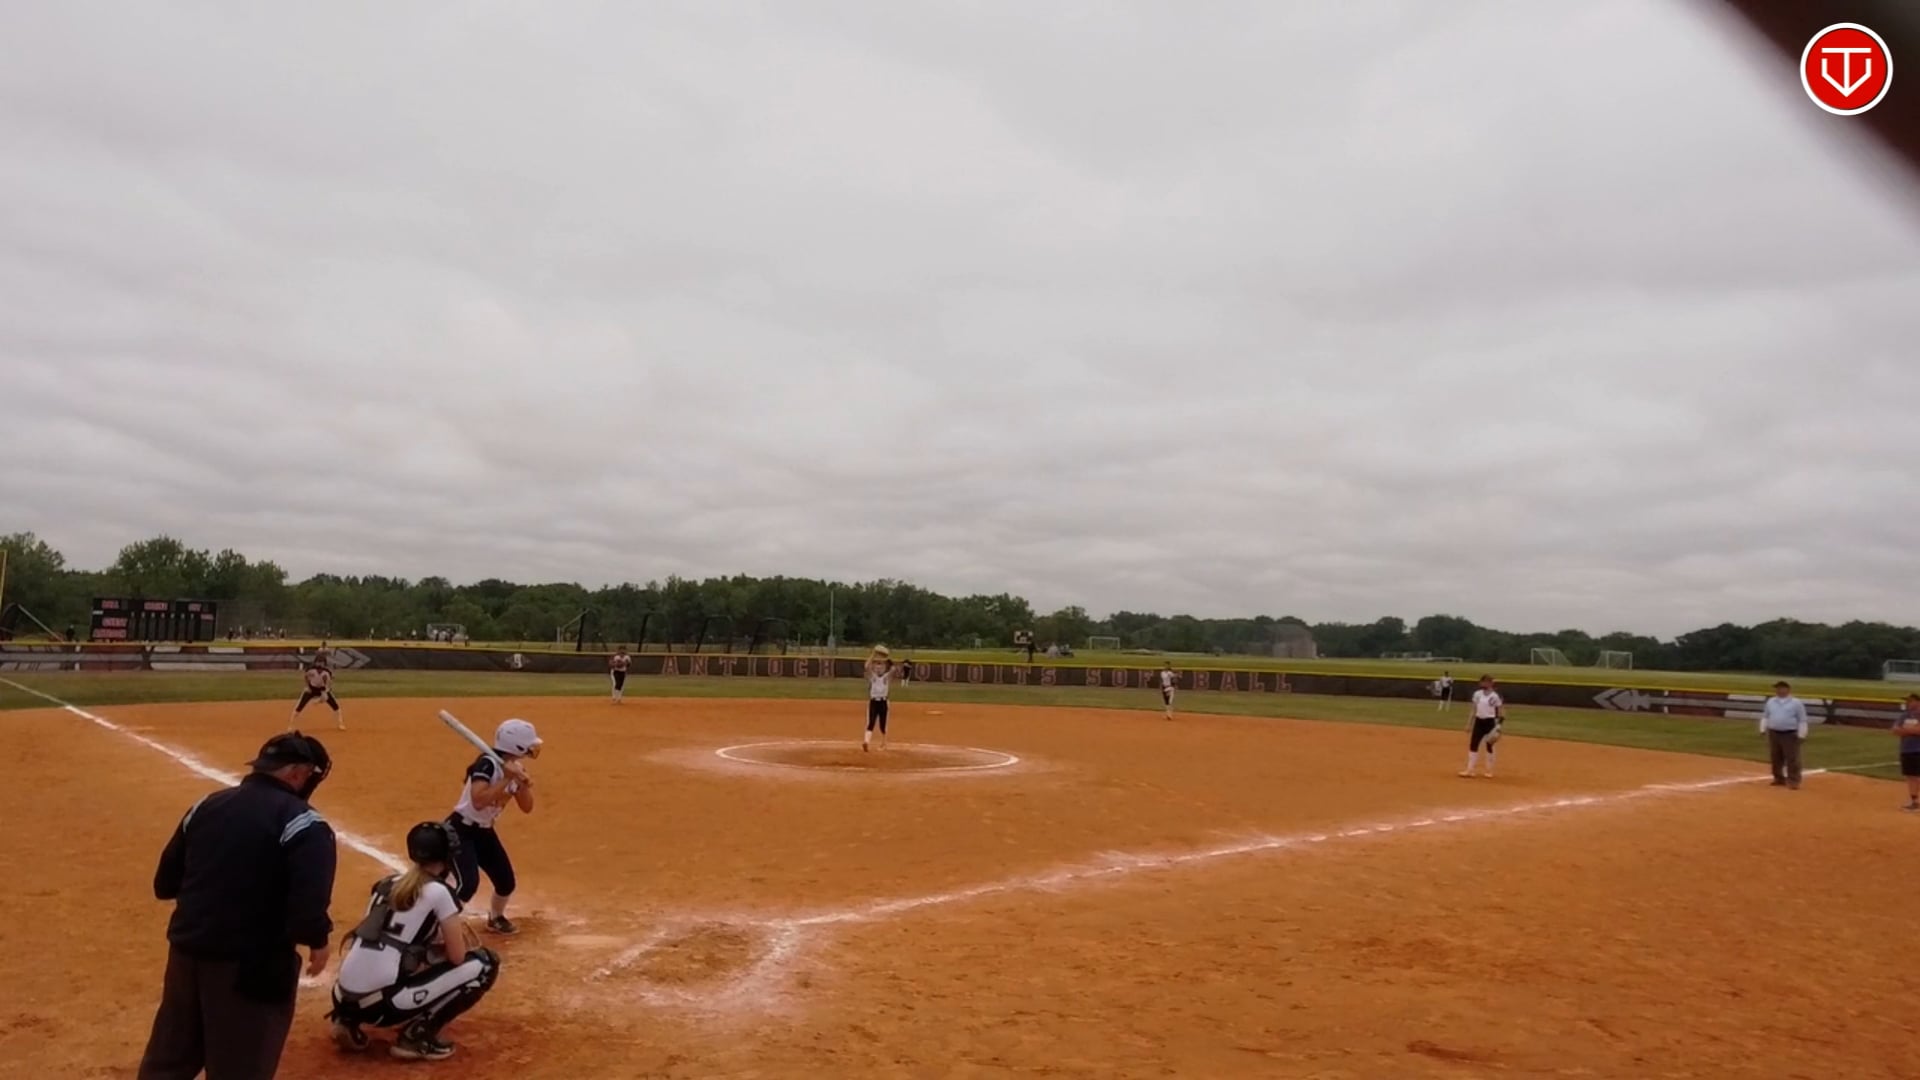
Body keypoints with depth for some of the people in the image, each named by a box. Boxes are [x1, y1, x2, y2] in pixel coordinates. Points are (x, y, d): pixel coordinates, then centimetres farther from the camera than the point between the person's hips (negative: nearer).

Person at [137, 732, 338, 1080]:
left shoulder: (207, 805, 7)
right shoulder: (302, 823, -15)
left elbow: (164, 884, 14)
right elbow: (307, 904, -24)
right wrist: (318, 941, -7)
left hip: (187, 951, 7)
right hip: (254, 962, -6)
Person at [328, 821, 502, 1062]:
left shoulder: (386, 884, 15)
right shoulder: (438, 892, -4)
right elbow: (457, 957, -1)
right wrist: (457, 937, 22)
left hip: (345, 998, 7)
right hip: (381, 1003, -7)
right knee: (484, 964, 2)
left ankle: (349, 1021, 17)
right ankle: (416, 1035, 0)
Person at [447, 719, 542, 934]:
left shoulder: (514, 768, 0)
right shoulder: (487, 764, -25)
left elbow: (527, 807, 1)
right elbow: (478, 802, -37)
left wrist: (523, 782, -16)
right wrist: (506, 779, -34)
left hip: (484, 831, 8)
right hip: (460, 830, -8)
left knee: (506, 881, 12)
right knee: (468, 883, -25)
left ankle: (496, 918, 40)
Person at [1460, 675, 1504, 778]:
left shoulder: (1495, 696, -10)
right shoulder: (1477, 694, 5)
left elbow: (1501, 712, -7)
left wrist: (1498, 727, -15)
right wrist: (1469, 724, 9)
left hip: (1489, 722, -5)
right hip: (1479, 721, 5)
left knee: (1489, 746, 5)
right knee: (1473, 745, 1)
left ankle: (1489, 771, 18)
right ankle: (1469, 770, 4)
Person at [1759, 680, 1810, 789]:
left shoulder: (1796, 703, -3)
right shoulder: (1770, 701, 11)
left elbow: (1802, 720, -4)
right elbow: (1765, 717, 18)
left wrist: (1801, 735, -9)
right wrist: (1763, 729, 8)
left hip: (1790, 734, -5)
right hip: (1773, 733, 5)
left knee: (1792, 758, -7)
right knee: (1775, 758, 11)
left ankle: (1793, 781, -4)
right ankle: (1779, 778, 23)